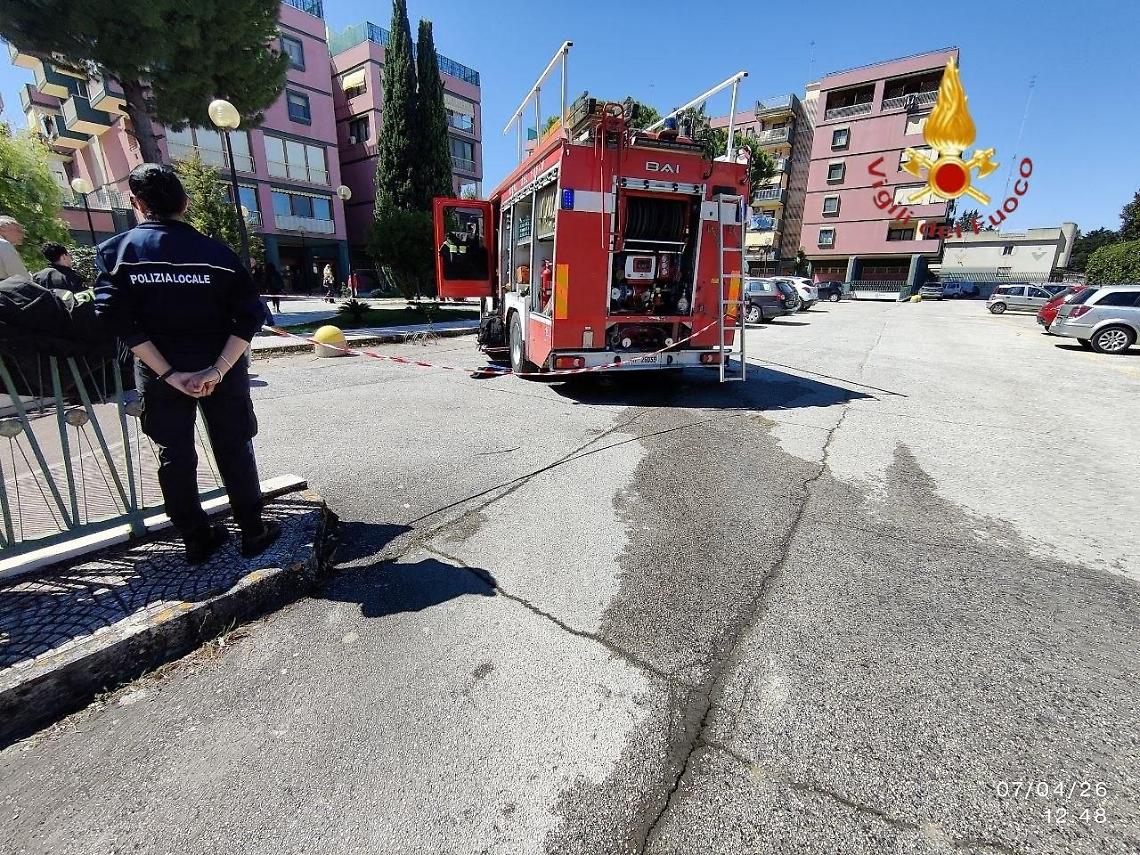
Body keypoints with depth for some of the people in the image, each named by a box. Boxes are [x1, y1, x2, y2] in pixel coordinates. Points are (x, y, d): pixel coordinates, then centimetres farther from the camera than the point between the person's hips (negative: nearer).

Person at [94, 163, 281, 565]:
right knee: (234, 449, 10)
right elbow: (250, 314, -14)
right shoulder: (215, 251, -4)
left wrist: (168, 373, -13)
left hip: (160, 374, 1)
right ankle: (253, 531, 18)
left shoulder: (115, 251, -3)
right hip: (220, 371, 0)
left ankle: (196, 539, 22)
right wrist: (219, 369, -16)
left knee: (174, 456, 13)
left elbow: (120, 320, -13)